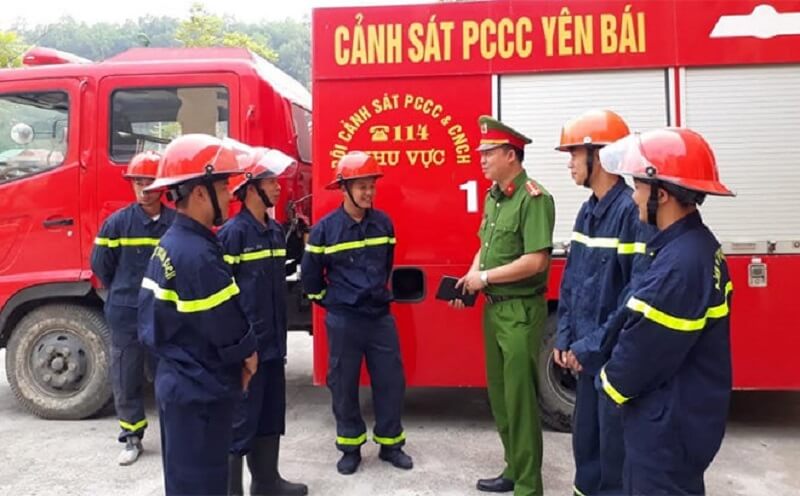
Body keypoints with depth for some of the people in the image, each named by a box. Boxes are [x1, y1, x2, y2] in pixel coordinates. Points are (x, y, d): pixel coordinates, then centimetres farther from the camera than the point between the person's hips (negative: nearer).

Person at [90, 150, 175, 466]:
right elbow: (101, 265, 3)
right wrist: (124, 295, 10)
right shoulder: (118, 222, -5)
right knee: (126, 377, 8)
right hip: (127, 314, 0)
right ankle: (131, 437, 24)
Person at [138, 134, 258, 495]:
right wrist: (249, 357, -1)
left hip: (179, 383, 10)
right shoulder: (197, 255, -25)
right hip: (199, 391, -10)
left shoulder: (170, 243, 7)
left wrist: (237, 361, 10)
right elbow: (226, 325, -21)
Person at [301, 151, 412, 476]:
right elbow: (310, 273, 1)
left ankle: (390, 444, 24)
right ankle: (350, 447, 24)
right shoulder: (325, 228, -9)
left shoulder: (383, 223, 2)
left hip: (380, 316, 3)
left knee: (390, 380, 8)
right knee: (344, 384, 8)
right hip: (344, 320, -3)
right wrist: (329, 301, 5)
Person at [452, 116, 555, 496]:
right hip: (493, 308, 9)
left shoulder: (533, 197, -16)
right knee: (499, 394, 16)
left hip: (521, 311, -8)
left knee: (519, 399, 0)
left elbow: (536, 261, -23)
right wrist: (471, 276, 1)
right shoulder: (493, 197, 10)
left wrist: (485, 277, -16)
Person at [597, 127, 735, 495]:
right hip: (680, 416, 9)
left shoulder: (680, 265, -30)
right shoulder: (697, 247, 3)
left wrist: (609, 382, -4)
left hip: (667, 427, -9)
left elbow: (643, 352, -24)